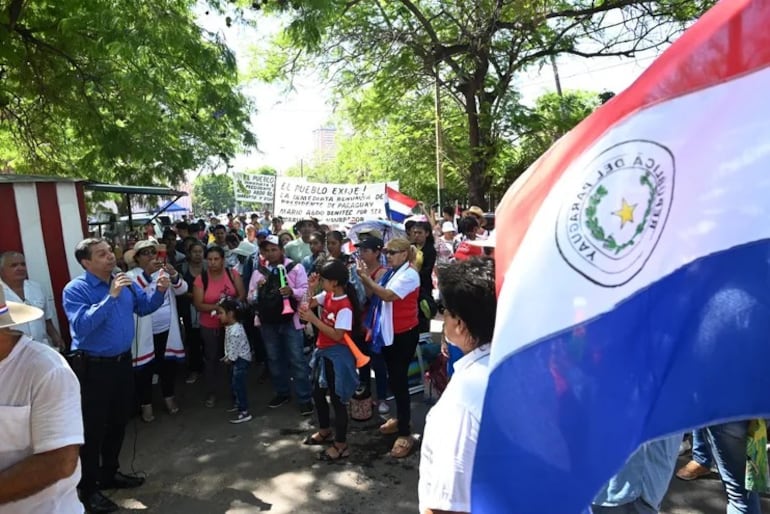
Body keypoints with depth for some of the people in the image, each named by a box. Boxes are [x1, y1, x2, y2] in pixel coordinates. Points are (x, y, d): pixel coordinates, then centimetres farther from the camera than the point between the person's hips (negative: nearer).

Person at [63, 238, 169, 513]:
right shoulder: (75, 289, -17)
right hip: (93, 367, -7)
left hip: (122, 362, 7)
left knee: (118, 421, 20)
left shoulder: (124, 281, 1)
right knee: (93, 428, 6)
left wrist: (160, 291, -9)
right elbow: (82, 326, -30)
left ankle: (110, 474, 40)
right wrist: (111, 297, -32)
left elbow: (144, 306, 10)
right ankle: (89, 489, 23)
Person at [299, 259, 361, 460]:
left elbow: (337, 335, -27)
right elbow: (306, 305, 8)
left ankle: (341, 445, 18)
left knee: (337, 399, 3)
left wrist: (313, 319, -26)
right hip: (323, 352, 9)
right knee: (317, 393, 23)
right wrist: (310, 288, -8)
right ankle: (324, 431, 44)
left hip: (337, 356, -9)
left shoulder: (345, 306, -25)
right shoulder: (327, 295, 0)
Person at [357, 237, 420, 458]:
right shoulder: (390, 273, 10)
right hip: (388, 333, 8)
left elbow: (388, 295, -27)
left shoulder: (409, 274, -16)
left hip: (404, 335, -8)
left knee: (399, 380, -5)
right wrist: (366, 278, -9)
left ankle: (405, 433, 5)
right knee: (394, 378, 18)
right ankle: (400, 419, 35)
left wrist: (365, 278, -25)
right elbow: (375, 295, 7)